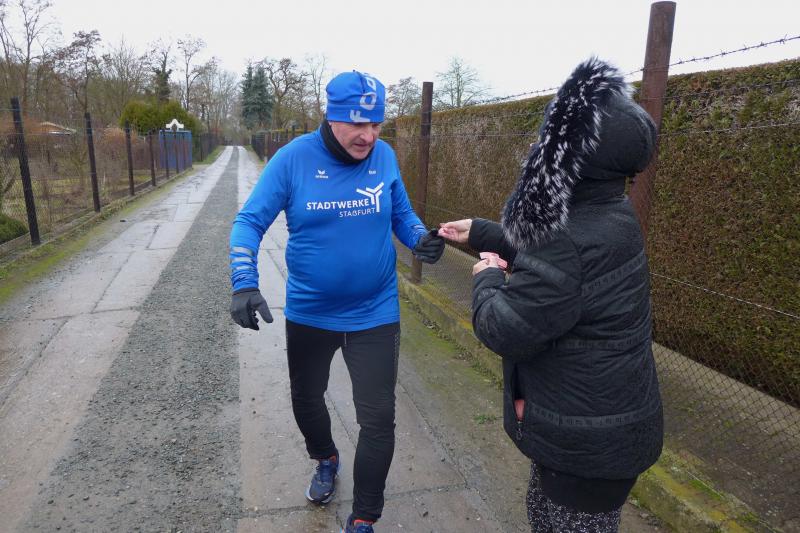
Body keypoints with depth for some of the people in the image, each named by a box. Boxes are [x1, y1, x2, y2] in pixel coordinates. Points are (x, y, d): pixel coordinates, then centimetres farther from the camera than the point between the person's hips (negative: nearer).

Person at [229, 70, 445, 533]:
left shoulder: (385, 156, -7)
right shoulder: (295, 158, -13)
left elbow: (401, 214, 5)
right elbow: (250, 222, -10)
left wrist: (421, 239, -17)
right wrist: (245, 284, -24)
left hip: (374, 313, 0)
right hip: (308, 312, 1)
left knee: (378, 420, 2)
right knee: (306, 399, 23)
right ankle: (326, 460, 58)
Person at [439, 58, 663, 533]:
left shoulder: (573, 239, -34)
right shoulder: (607, 213, -1)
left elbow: (504, 331, -28)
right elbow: (539, 248, 18)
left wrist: (487, 278, -9)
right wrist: (479, 231, 23)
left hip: (590, 438, -9)